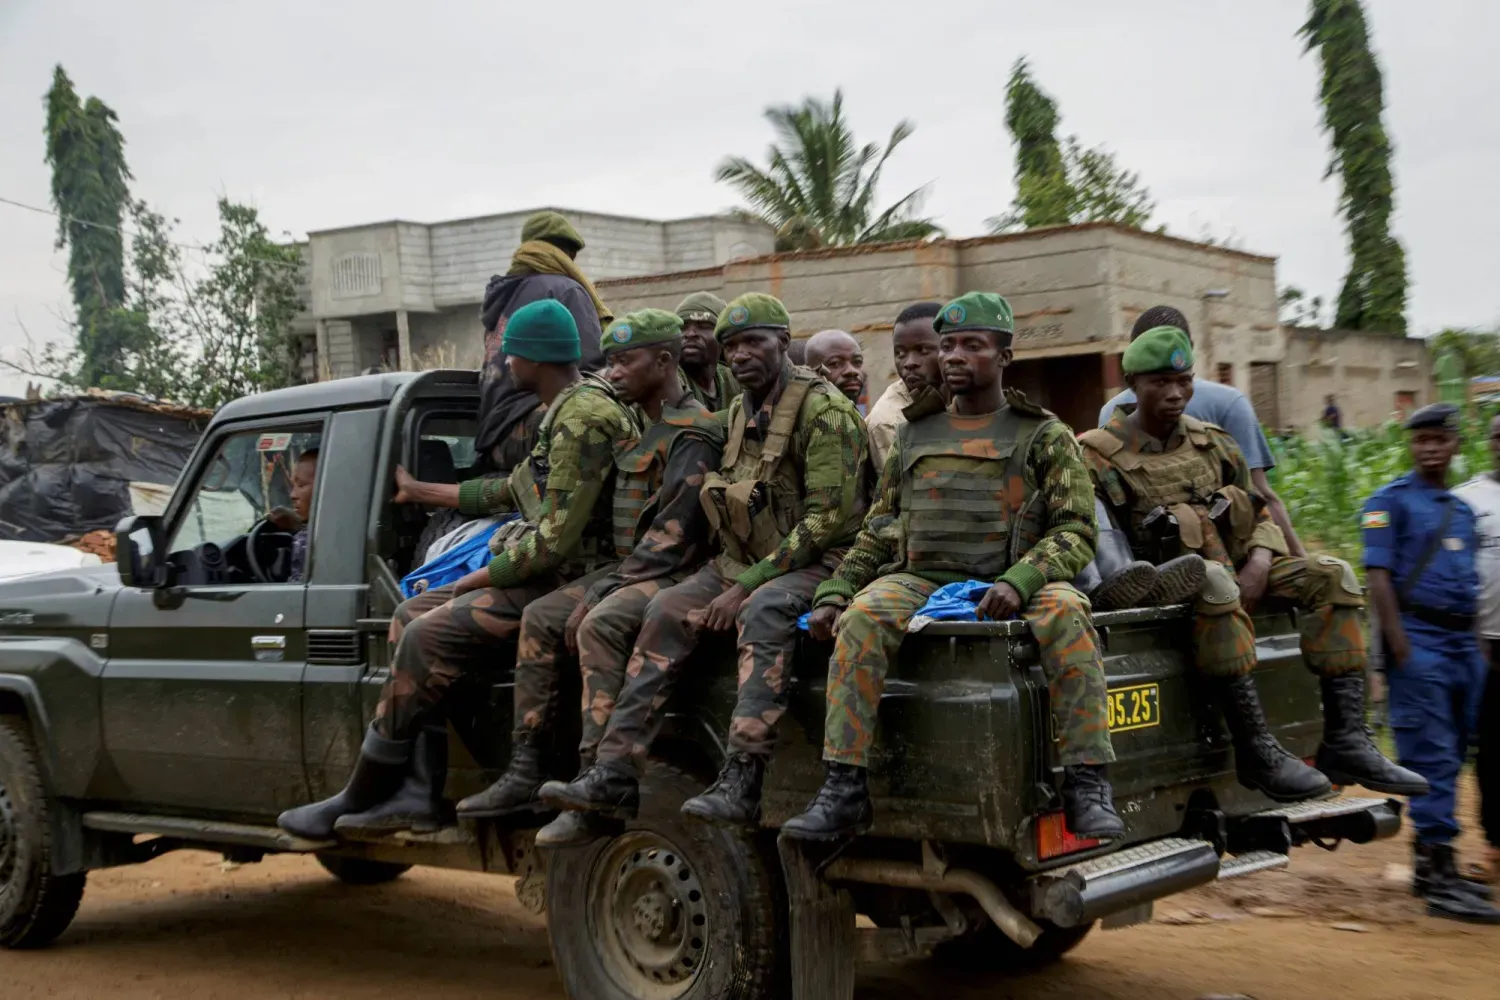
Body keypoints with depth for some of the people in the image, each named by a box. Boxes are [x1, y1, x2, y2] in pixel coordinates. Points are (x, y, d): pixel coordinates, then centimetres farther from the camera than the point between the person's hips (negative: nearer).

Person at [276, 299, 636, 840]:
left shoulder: (582, 420, -18)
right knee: (410, 617, 6)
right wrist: (419, 491, 33)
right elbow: (510, 490, 26)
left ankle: (359, 799, -4)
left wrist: (479, 578, -12)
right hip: (539, 572, 11)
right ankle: (417, 795, -1)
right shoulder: (565, 411, 16)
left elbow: (558, 538, -23)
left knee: (427, 638, -18)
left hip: (564, 581, -11)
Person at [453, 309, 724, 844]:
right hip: (629, 566, 10)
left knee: (601, 626, -32)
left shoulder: (692, 433, -13)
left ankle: (601, 781, -33)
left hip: (675, 573, -10)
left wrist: (599, 594, -21)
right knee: (540, 618, 1)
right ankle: (528, 770, 1)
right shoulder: (641, 425, 18)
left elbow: (673, 532, -21)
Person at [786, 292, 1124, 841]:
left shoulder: (1044, 436, 9)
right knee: (863, 617, -30)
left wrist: (1018, 582, -19)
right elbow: (878, 531, 23)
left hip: (1008, 586, -2)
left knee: (1066, 612, -35)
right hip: (922, 579, 2)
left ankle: (1087, 788, -32)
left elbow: (1076, 529, 0)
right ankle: (844, 790, -31)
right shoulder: (914, 435, 20)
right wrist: (833, 593, 7)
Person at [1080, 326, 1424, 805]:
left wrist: (1259, 564, -6)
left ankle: (1345, 742, -21)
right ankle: (1255, 750, -40)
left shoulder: (1214, 445, 15)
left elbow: (1262, 518, 17)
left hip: (1236, 571, 6)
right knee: (1214, 582, -38)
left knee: (1331, 575, -12)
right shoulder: (1099, 456, -2)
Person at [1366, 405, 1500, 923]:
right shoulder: (1391, 500, -1)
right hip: (1418, 639, -7)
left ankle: (1429, 866, 17)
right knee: (1431, 759, -11)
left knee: (1449, 759, 9)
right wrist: (1400, 647, -18)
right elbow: (1378, 575, -10)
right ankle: (1439, 878, -12)